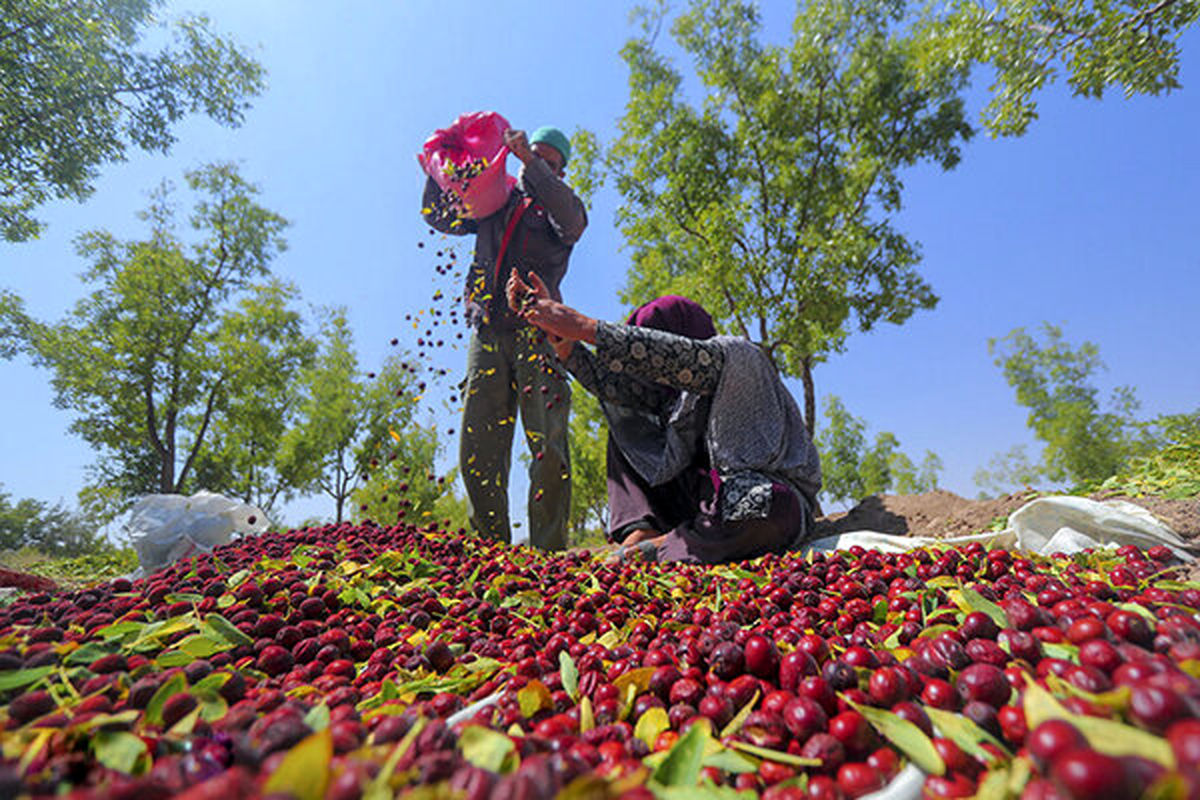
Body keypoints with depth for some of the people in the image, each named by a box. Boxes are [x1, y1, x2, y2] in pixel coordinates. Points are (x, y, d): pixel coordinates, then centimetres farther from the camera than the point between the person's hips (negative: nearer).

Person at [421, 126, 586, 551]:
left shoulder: (561, 209, 16)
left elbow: (571, 221, -8)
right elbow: (438, 217, 30)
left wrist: (530, 162, -9)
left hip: (537, 333, -3)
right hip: (488, 333, 3)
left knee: (548, 451, -11)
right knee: (477, 452, -2)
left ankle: (547, 555, -3)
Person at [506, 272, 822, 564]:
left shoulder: (739, 355, -11)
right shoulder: (674, 389, 8)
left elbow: (676, 355, -31)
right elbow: (607, 381, -2)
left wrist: (585, 327, -32)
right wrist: (556, 328, -7)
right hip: (714, 495, 6)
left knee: (761, 507, -44)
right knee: (625, 432, 7)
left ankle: (660, 549, -21)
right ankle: (644, 531, -12)